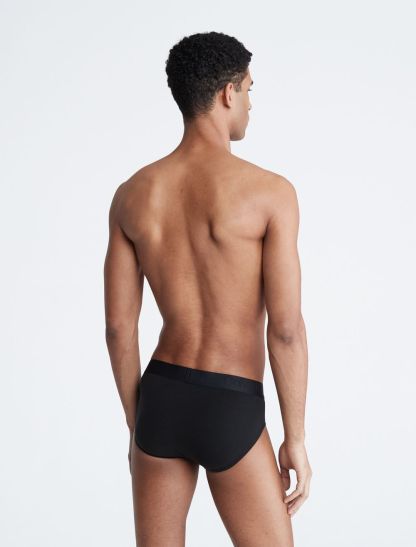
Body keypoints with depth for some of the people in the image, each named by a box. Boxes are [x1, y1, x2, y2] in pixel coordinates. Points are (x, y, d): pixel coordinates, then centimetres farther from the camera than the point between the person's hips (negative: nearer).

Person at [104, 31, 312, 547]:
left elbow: (118, 327, 4)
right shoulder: (270, 191, -12)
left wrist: (136, 426, 15)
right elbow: (286, 329, -15)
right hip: (231, 412, -4)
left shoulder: (131, 195, 1)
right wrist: (296, 439, -5)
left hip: (160, 398, 5)